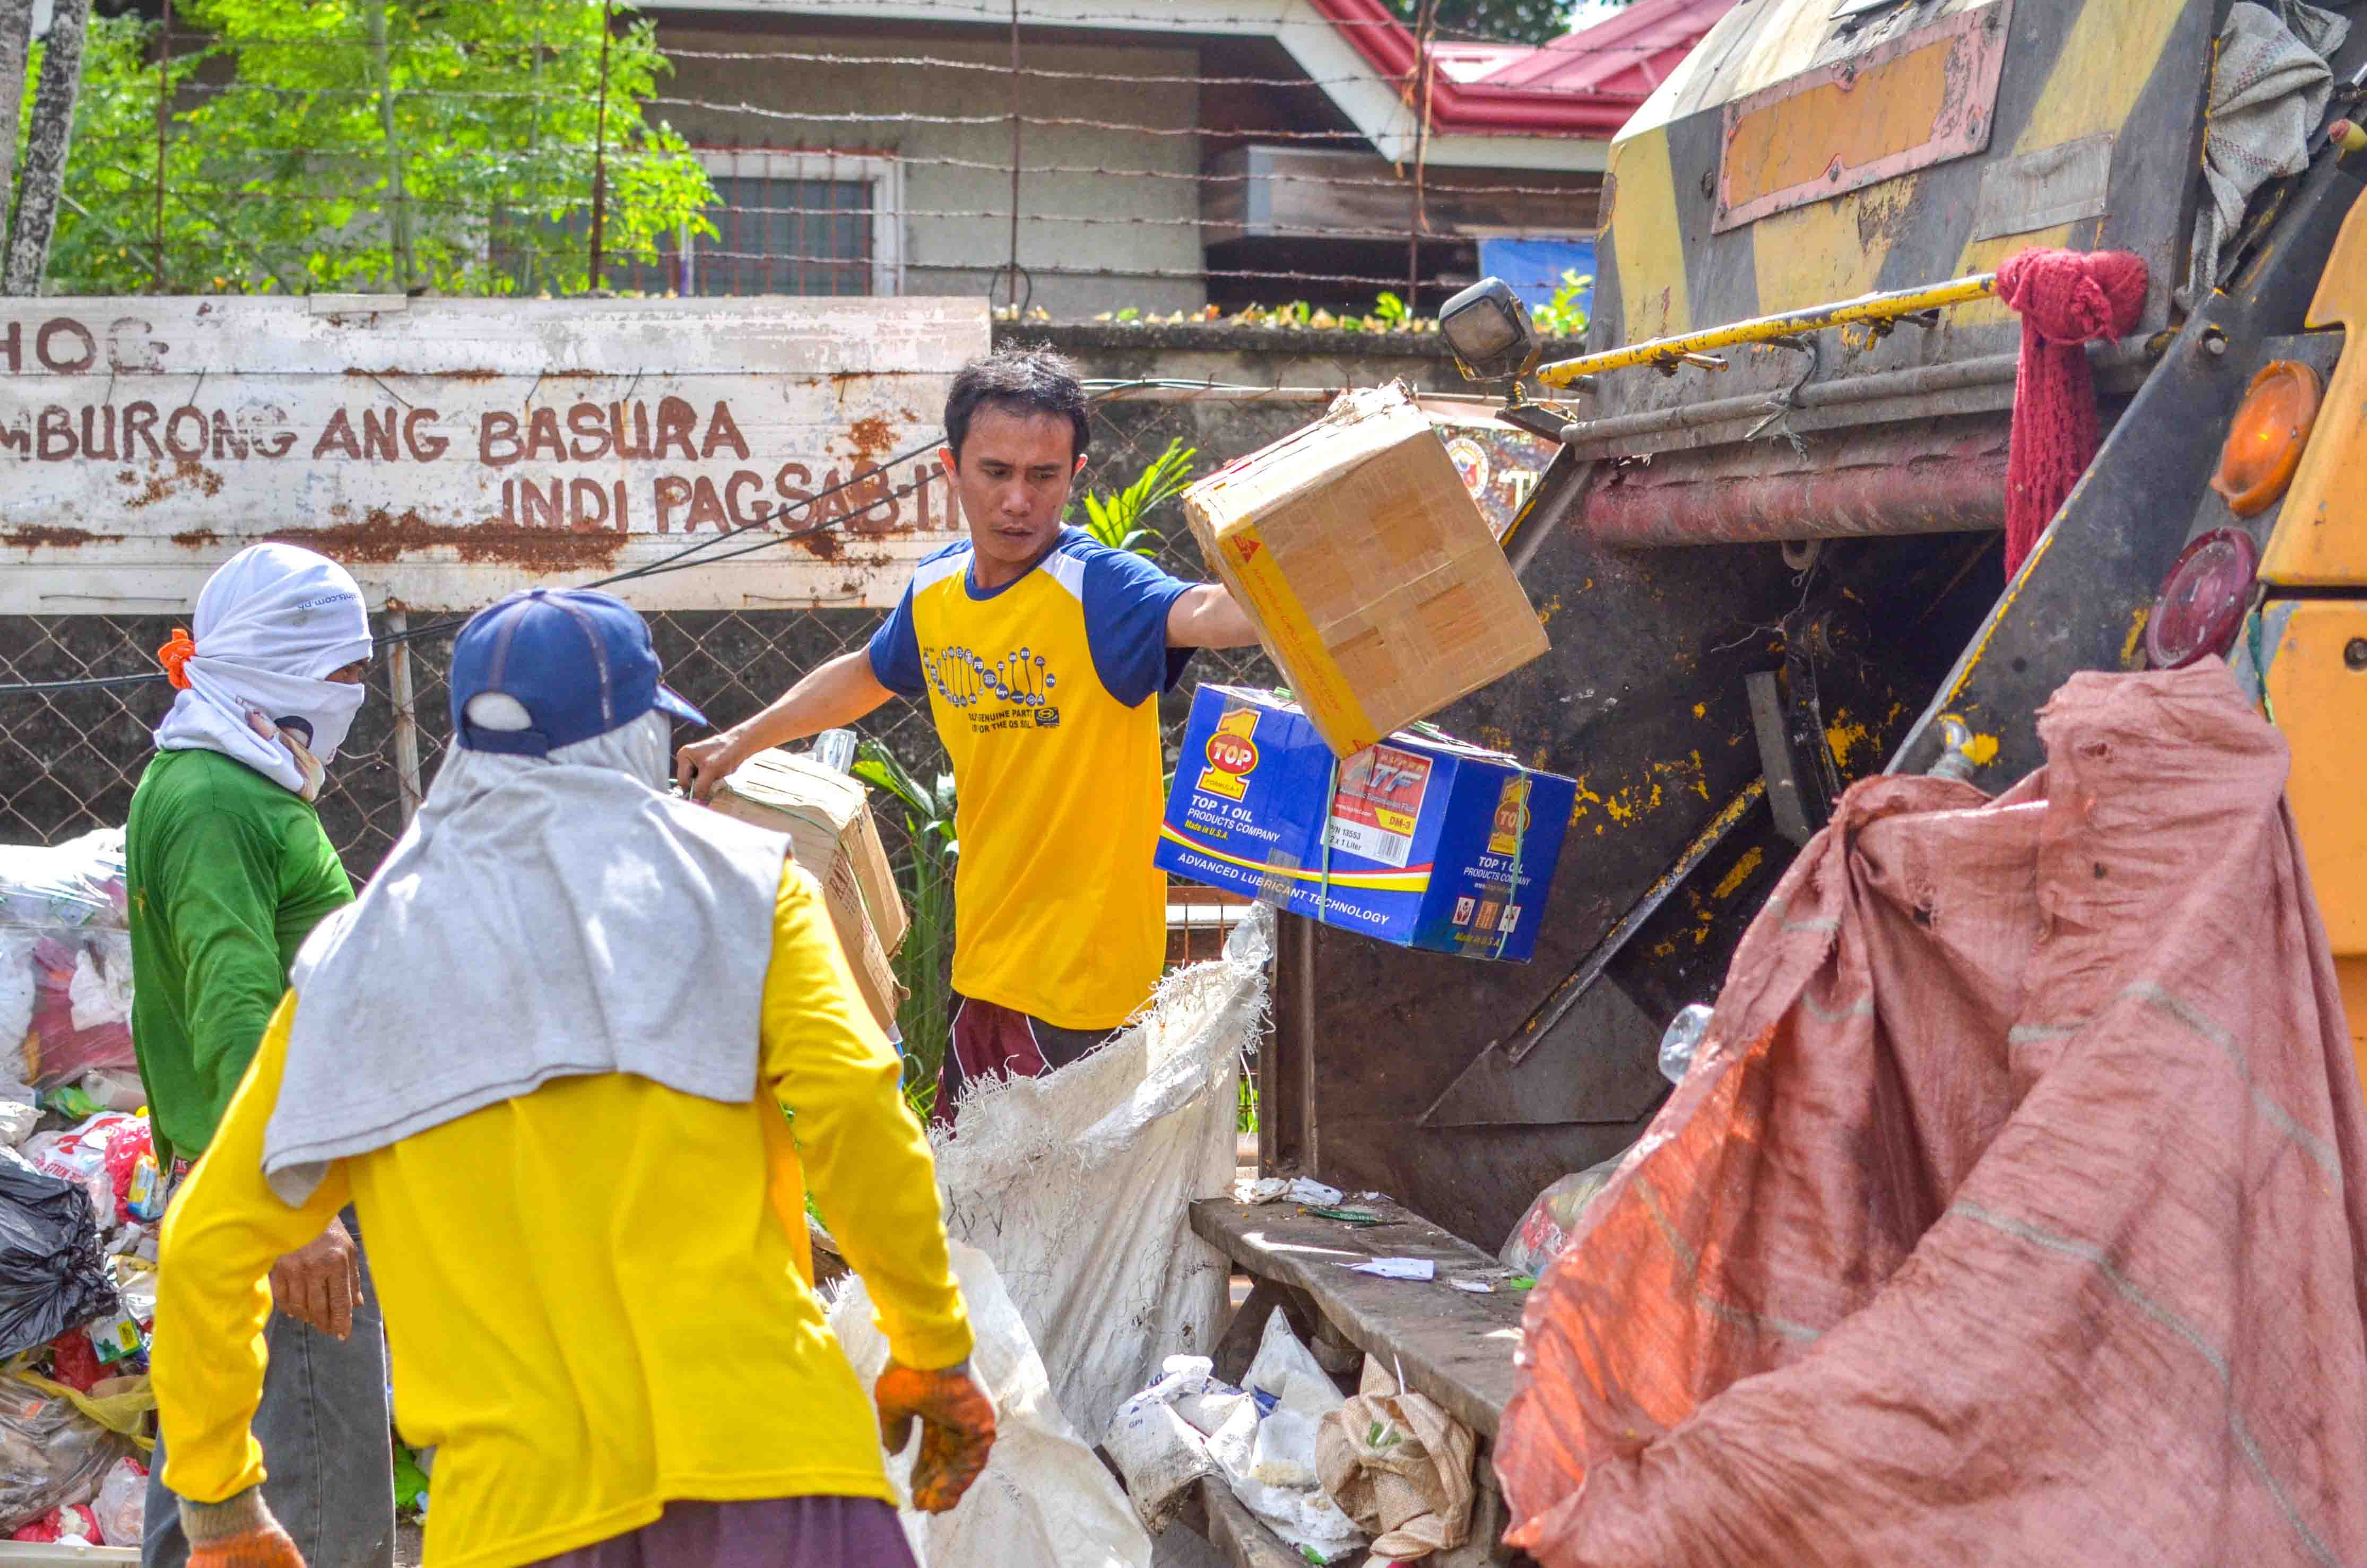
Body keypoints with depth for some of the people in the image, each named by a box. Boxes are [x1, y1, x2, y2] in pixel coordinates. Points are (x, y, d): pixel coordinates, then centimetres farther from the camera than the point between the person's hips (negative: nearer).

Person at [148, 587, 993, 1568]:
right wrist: (935, 1354, 3)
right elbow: (848, 1105, -7)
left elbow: (208, 1245, 14)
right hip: (761, 1455, -2)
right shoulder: (734, 881, 7)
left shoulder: (357, 961, 14)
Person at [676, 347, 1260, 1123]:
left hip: (1079, 968, -7)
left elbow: (1200, 614, -40)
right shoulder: (936, 590, 5)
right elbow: (865, 675, 26)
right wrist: (741, 742, 31)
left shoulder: (1098, 587, -17)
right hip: (982, 956, 7)